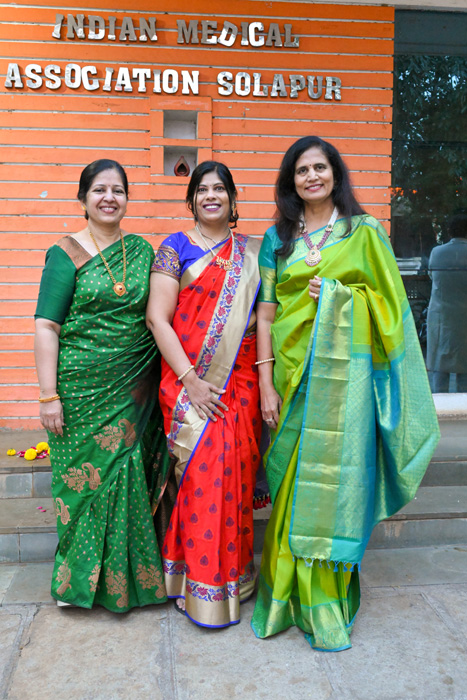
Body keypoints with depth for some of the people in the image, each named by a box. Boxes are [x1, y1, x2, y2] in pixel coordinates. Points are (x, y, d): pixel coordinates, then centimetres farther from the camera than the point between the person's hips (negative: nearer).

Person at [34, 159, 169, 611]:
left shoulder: (142, 250, 10)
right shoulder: (66, 254, -2)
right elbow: (46, 326, -6)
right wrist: (49, 395, -12)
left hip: (135, 389, 3)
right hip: (83, 388, -3)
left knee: (129, 475, 8)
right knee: (86, 475, 4)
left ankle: (128, 575, 26)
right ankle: (82, 578, 25)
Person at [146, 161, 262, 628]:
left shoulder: (252, 252, 13)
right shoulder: (176, 248, 3)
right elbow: (158, 318, -5)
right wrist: (189, 379, -12)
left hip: (240, 382, 3)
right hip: (189, 382, -2)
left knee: (235, 472, 4)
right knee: (200, 472, -4)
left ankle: (234, 572, 24)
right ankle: (201, 586, 12)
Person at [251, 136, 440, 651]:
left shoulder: (365, 232, 6)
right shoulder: (277, 238, 9)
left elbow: (388, 302, 5)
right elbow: (266, 313, 4)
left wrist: (339, 293, -11)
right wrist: (266, 383, -3)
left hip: (345, 374, -1)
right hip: (293, 375, 2)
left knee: (336, 479, 1)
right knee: (292, 485, 5)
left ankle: (329, 606, 18)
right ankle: (289, 595, 22)